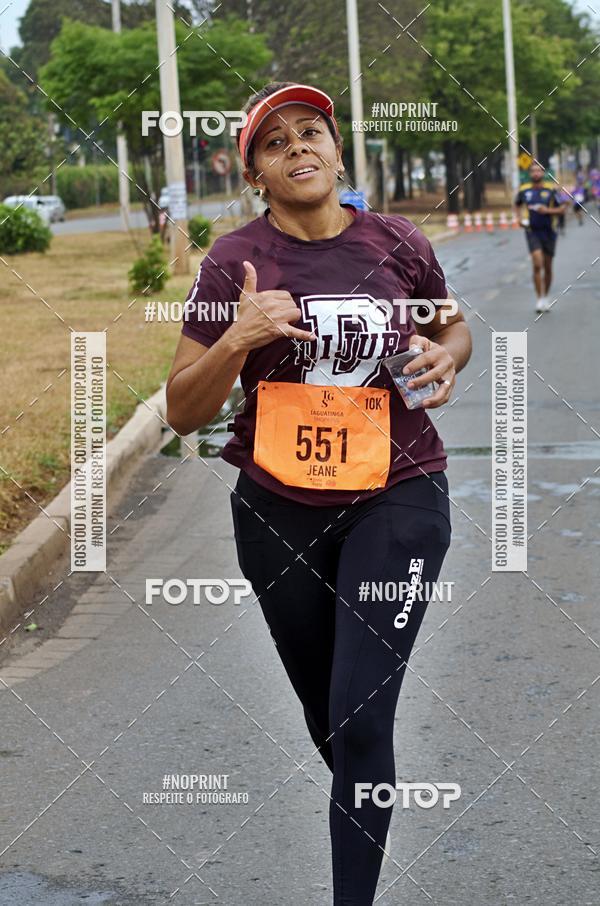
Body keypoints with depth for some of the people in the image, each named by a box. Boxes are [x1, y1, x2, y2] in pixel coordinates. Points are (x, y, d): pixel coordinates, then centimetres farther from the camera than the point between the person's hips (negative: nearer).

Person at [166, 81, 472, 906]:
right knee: (325, 715, 17)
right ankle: (369, 821, 47)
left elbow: (453, 324, 17)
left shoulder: (397, 244, -4)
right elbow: (183, 413, -6)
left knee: (361, 718, -13)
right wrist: (238, 339, -25)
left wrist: (447, 355, -7)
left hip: (396, 498, -1)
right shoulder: (233, 261, -6)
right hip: (279, 510, 2)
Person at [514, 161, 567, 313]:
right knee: (537, 264, -16)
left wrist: (548, 210, -17)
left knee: (547, 267, 10)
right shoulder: (524, 190, 0)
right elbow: (517, 205, 19)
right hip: (532, 231, -1)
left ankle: (545, 297, 29)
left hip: (548, 231, 1)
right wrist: (519, 218, 3)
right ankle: (539, 299, -11)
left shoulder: (551, 189, -5)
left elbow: (562, 209, -2)